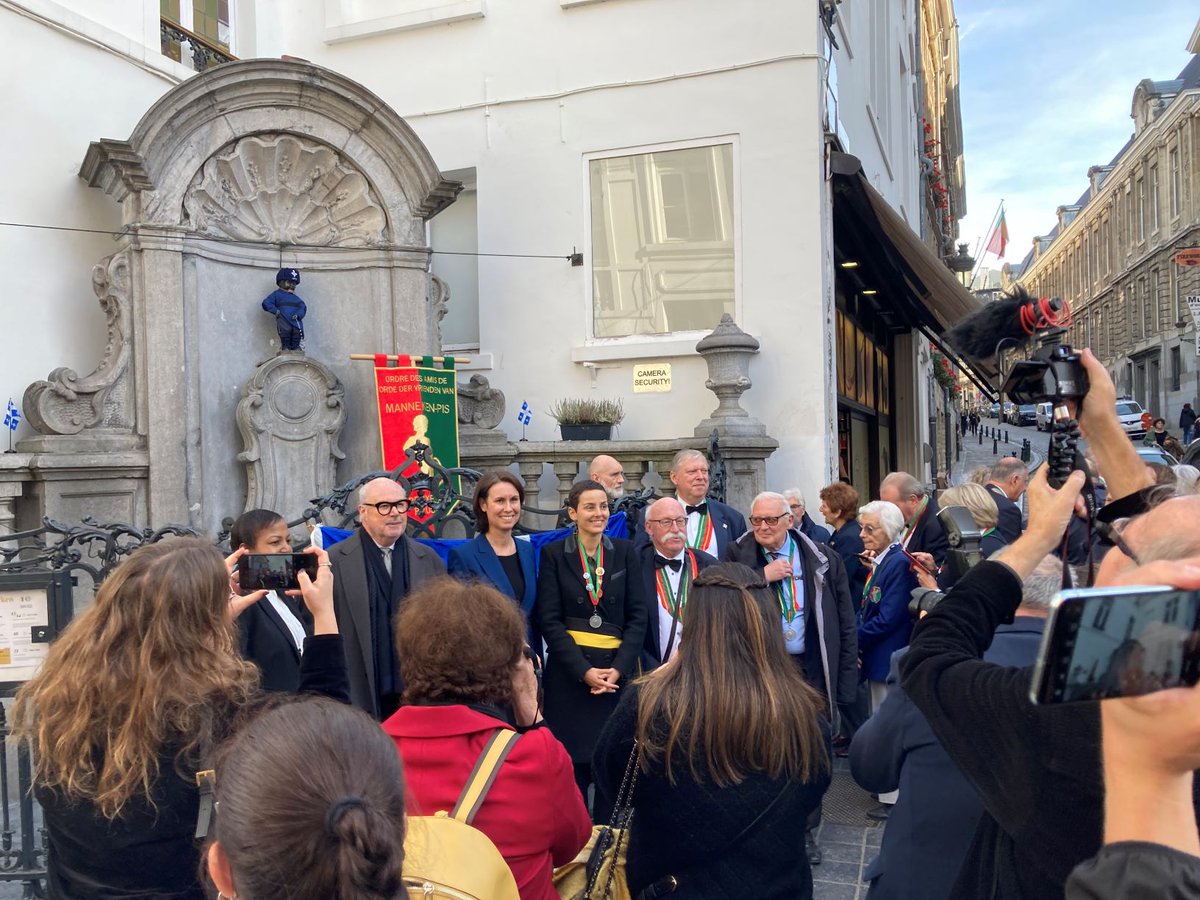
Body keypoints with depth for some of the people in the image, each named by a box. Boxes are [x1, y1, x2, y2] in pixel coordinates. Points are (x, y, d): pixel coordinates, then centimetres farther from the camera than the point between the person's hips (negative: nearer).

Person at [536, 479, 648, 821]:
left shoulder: (624, 552, 7)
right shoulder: (553, 554, 1)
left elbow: (638, 615, 3)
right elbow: (549, 620, -3)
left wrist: (619, 667, -9)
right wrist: (584, 670, -12)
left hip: (618, 670, 2)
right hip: (569, 673, -1)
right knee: (573, 764, 1)